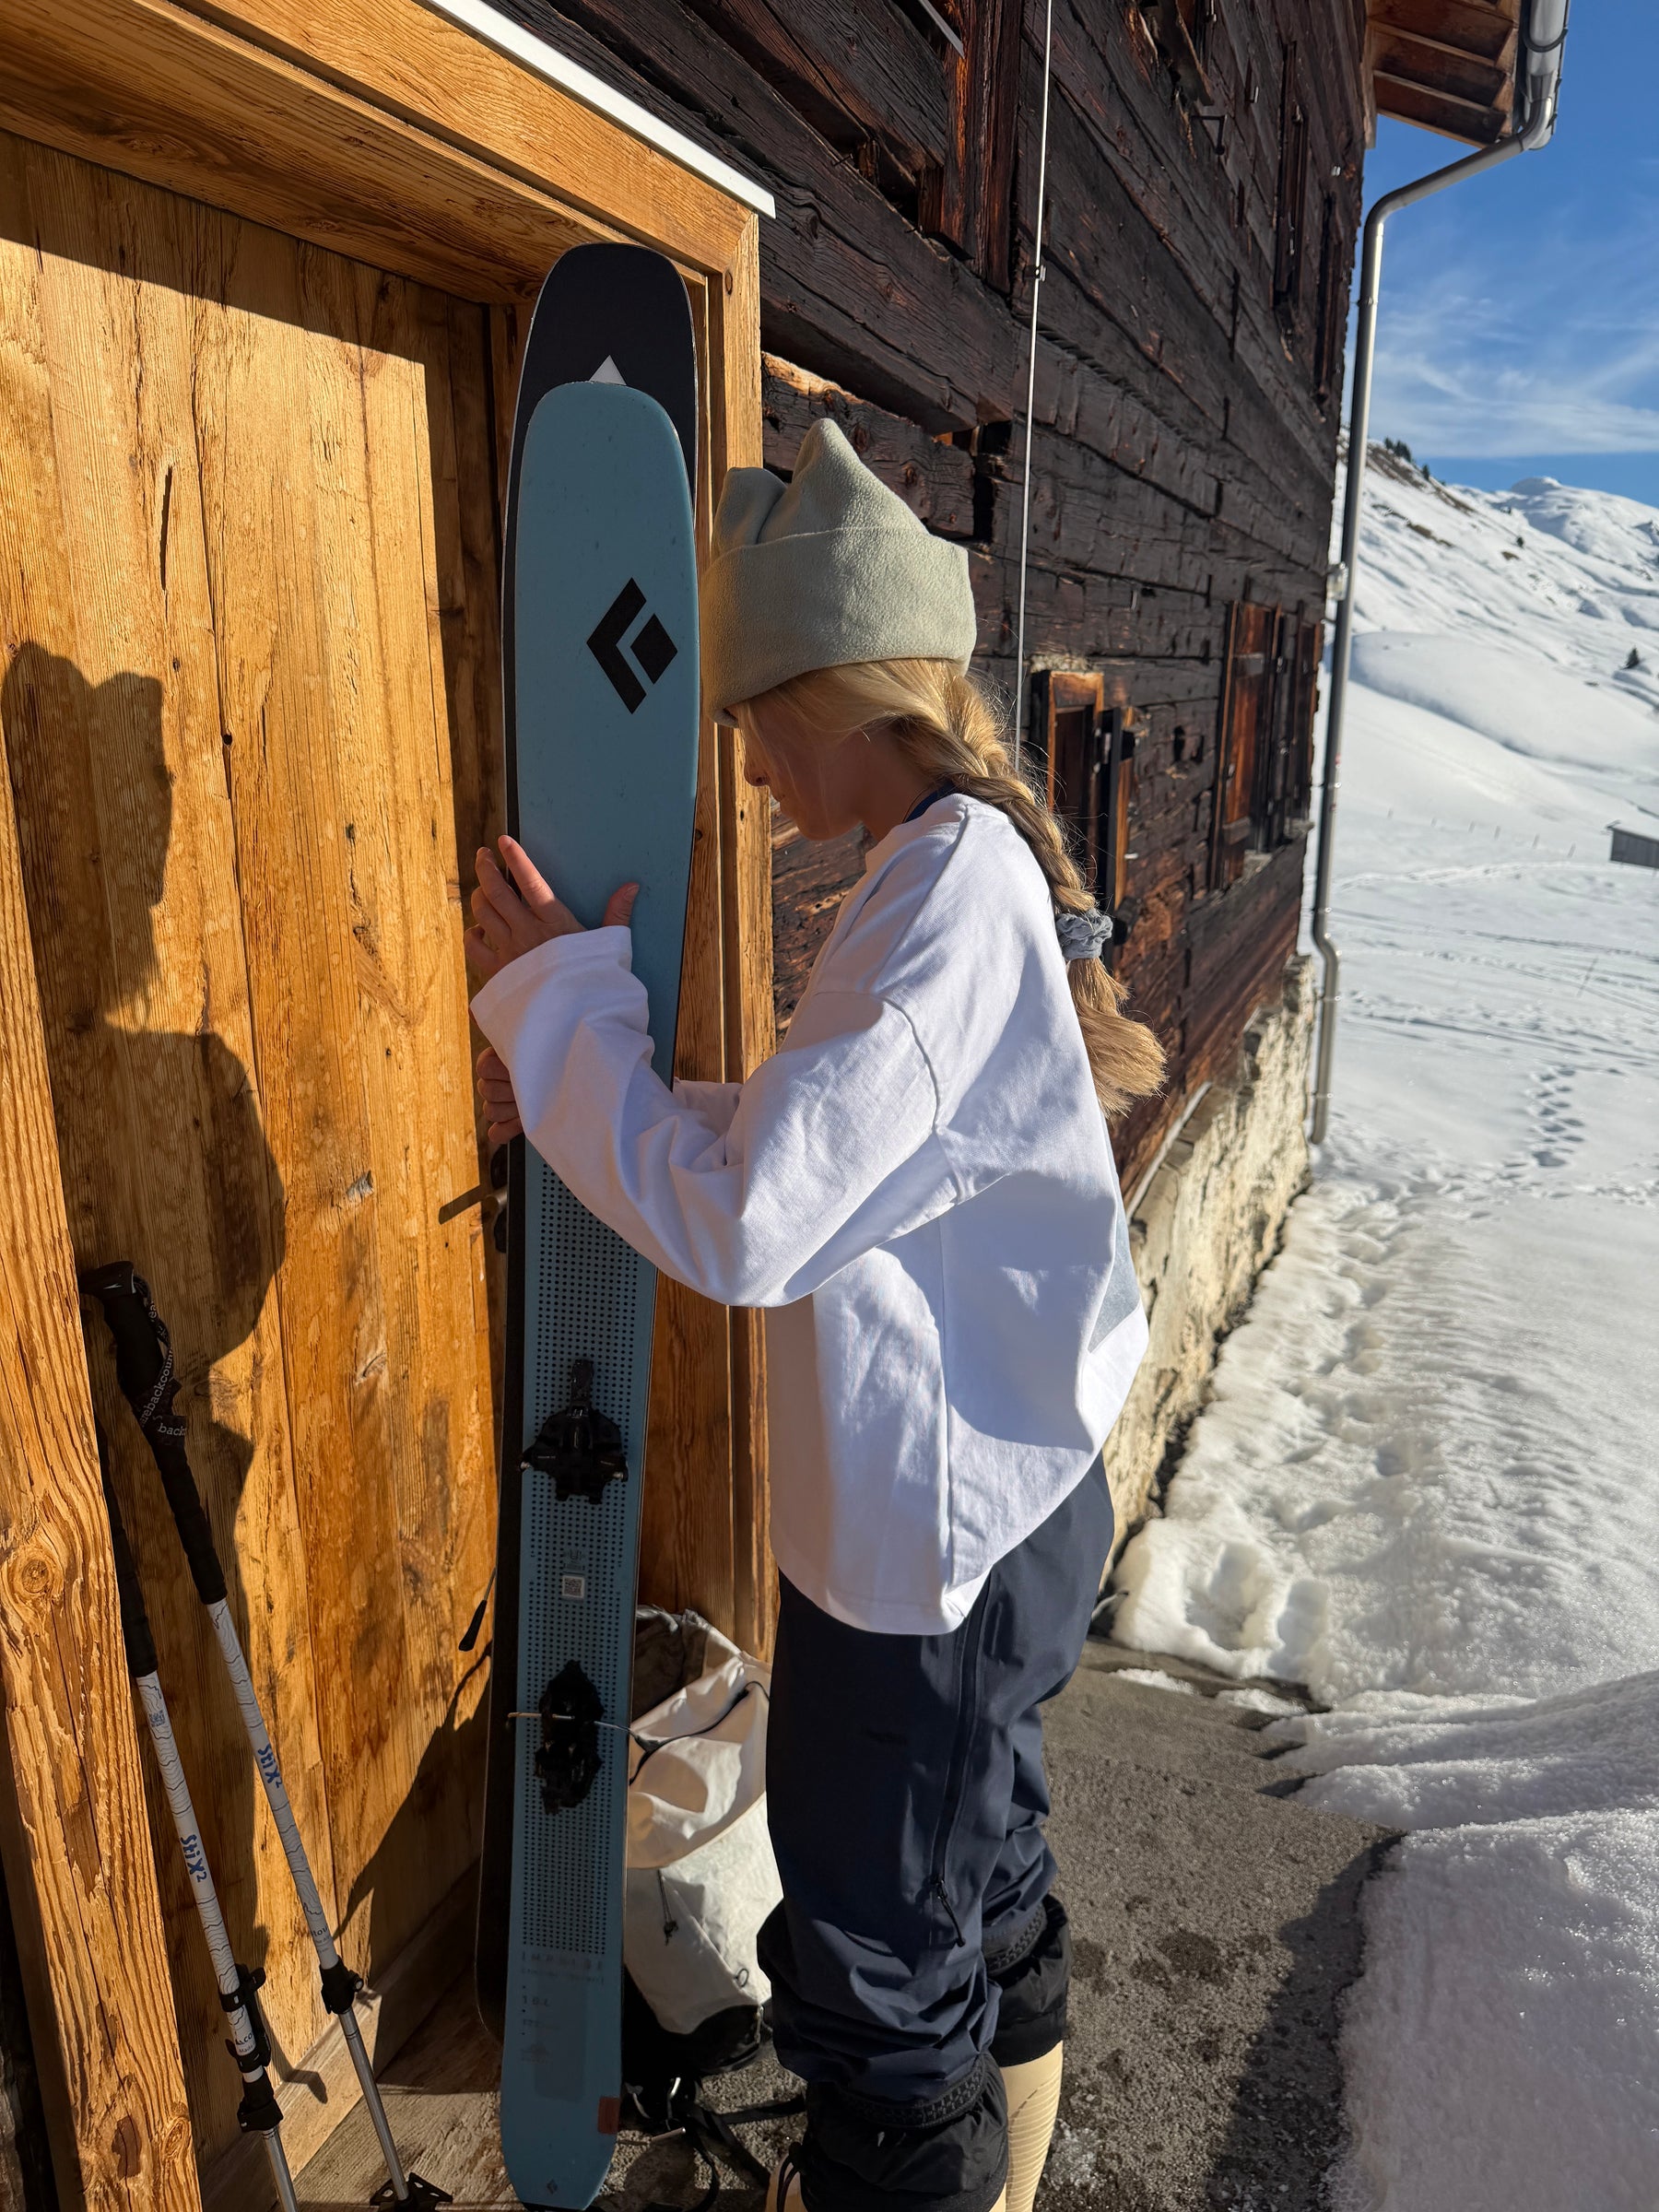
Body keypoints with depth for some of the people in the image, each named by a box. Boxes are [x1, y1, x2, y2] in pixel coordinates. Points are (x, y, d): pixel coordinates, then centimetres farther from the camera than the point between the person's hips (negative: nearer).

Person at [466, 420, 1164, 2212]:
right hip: (1003, 1498, 10)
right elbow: (824, 1141, 11)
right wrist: (580, 1076, 0)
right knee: (985, 1886, 29)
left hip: (928, 1534, -10)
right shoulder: (976, 861, 7)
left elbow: (744, 1223, -29)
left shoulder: (950, 886, -25)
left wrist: (555, 994, -17)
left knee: (881, 1967, 12)